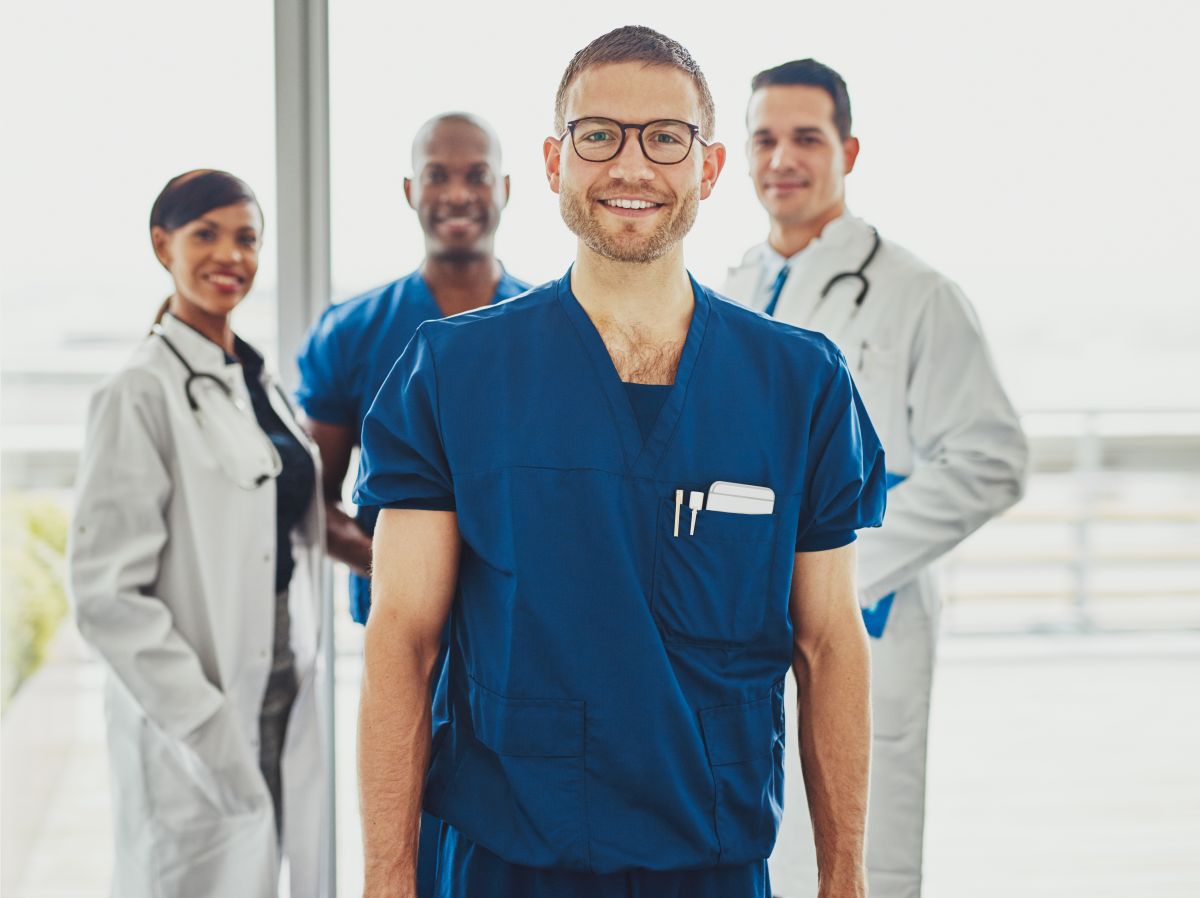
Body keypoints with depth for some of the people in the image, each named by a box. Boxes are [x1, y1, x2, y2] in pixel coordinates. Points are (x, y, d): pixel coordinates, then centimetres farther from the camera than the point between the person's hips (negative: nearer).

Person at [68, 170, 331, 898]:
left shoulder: (260, 383, 11)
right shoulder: (144, 393, -12)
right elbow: (107, 593, -16)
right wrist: (211, 732, -19)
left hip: (284, 703, 7)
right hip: (195, 729, -7)